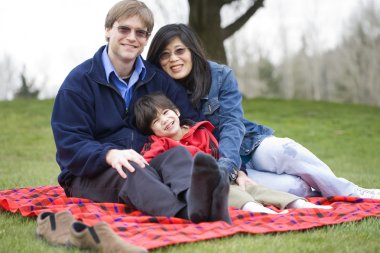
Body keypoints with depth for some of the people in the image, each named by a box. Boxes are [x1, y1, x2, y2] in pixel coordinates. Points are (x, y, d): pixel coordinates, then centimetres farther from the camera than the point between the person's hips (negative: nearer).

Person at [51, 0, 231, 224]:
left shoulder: (157, 78, 12)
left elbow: (192, 121, 7)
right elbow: (70, 144, -12)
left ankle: (194, 198, -64)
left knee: (179, 153, -27)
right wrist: (110, 154, -32)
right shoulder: (79, 80, -2)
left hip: (144, 165, 4)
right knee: (131, 170, -36)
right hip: (88, 175, -3)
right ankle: (184, 213, -68)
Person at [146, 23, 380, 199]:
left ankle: (353, 193, -15)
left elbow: (232, 124, -15)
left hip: (249, 146, 2)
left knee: (285, 151, -32)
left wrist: (225, 166, -38)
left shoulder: (221, 76, -7)